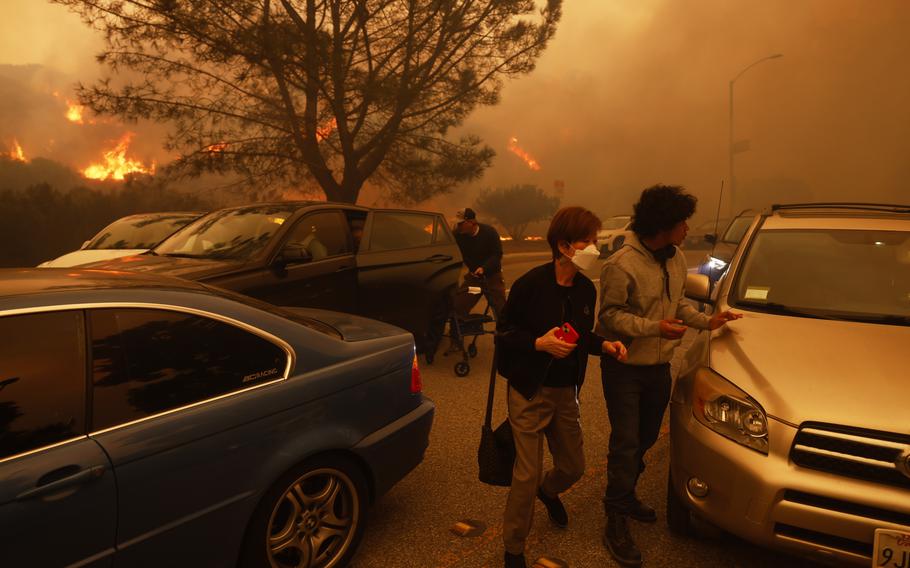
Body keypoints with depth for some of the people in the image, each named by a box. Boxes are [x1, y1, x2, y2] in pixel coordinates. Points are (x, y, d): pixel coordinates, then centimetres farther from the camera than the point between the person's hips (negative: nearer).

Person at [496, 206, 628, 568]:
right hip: (530, 392, -6)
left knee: (573, 468, 18)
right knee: (526, 477, -1)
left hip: (566, 392, 6)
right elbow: (504, 331, -11)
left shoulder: (586, 289, 1)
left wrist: (604, 345, -4)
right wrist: (539, 343, -25)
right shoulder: (531, 284, -18)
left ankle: (547, 491, 56)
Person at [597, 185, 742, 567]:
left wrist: (706, 322, 5)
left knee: (646, 438, 19)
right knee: (626, 443, -2)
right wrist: (654, 327, -27)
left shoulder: (677, 259, 5)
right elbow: (610, 315, -20)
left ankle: (625, 495, 40)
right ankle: (617, 522, 11)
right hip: (624, 367, -8)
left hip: (659, 365, 8)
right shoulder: (622, 264, -21)